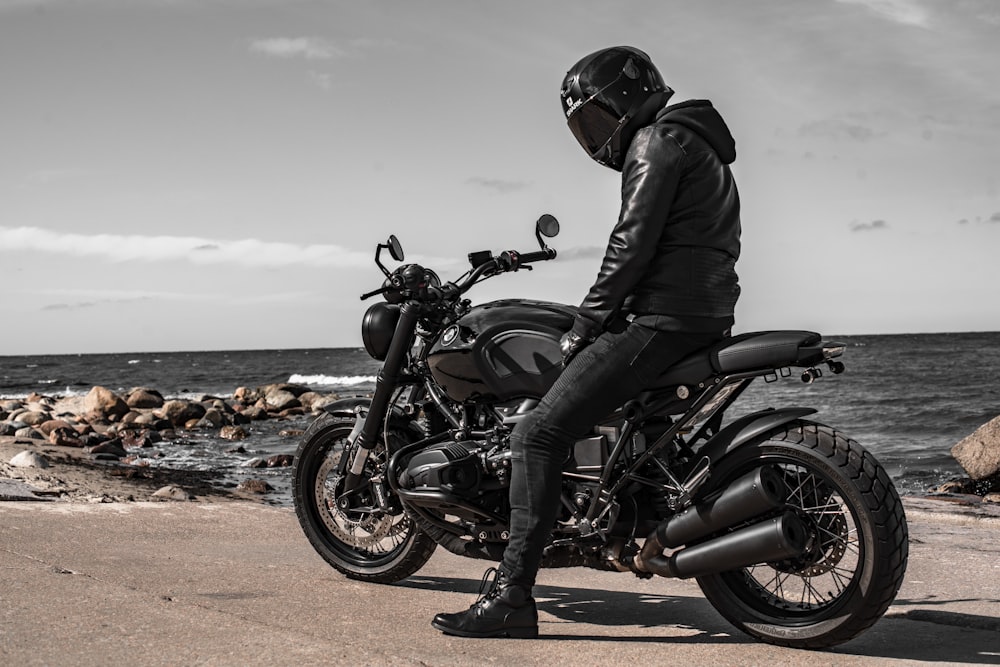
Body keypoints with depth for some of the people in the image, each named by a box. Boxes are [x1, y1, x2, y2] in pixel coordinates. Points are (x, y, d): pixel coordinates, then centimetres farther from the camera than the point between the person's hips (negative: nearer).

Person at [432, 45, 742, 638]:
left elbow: (633, 244, -15)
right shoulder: (695, 143, 26)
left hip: (662, 319, -11)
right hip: (707, 316, 11)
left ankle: (513, 597, -19)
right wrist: (603, 316, 23)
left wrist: (584, 324, -8)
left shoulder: (657, 140, -5)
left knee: (538, 435, -14)